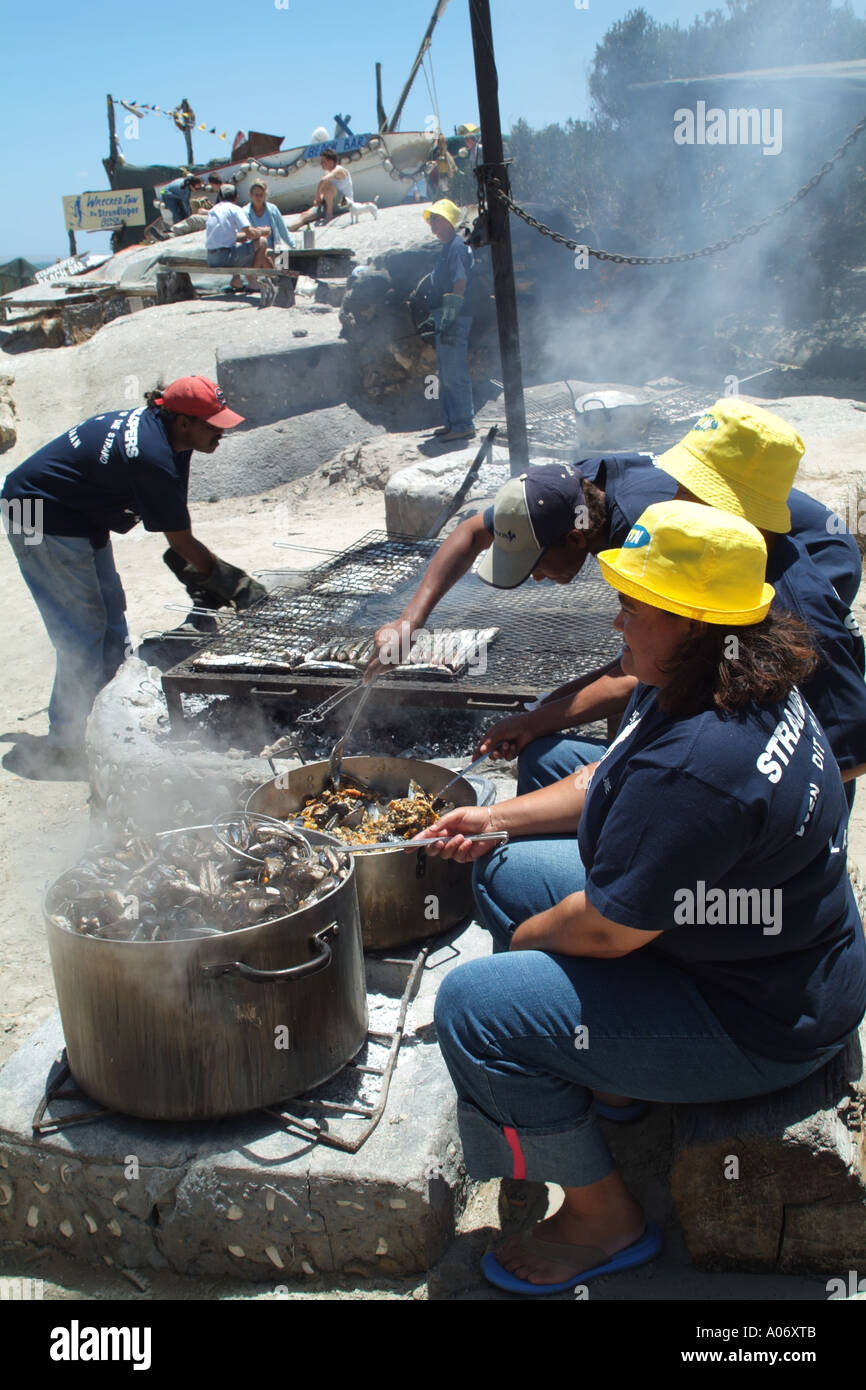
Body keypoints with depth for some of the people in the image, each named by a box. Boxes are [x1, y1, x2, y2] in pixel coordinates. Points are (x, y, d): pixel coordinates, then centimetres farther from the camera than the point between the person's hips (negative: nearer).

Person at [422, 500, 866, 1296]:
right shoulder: (744, 686, -2)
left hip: (759, 1023, -10)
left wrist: (522, 940, -6)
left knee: (474, 1005, -17)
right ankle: (609, 1084, 24)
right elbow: (611, 785, 13)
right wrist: (498, 818, 6)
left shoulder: (695, 766, -35)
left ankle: (605, 1221, 4)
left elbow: (606, 930, -26)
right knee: (508, 872, 13)